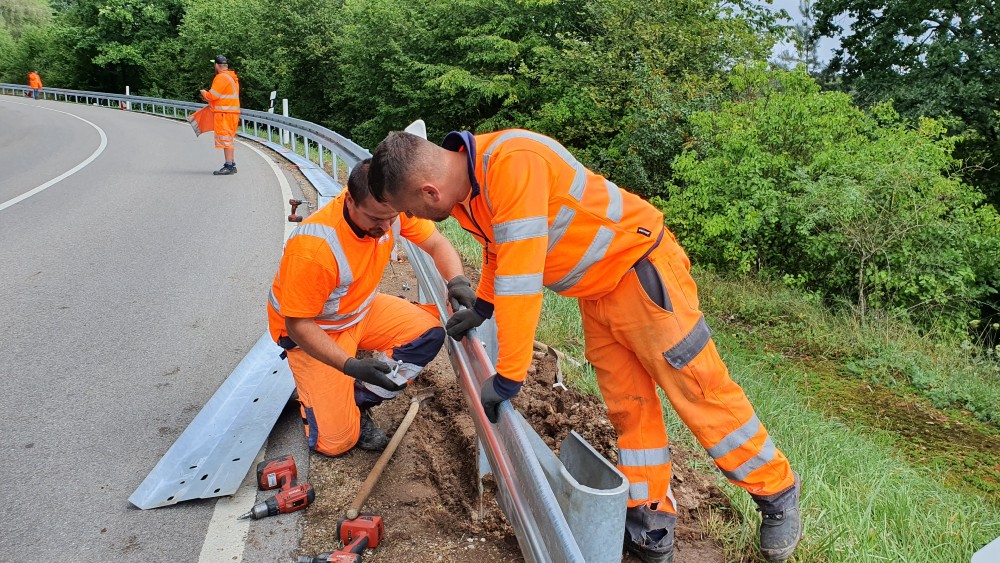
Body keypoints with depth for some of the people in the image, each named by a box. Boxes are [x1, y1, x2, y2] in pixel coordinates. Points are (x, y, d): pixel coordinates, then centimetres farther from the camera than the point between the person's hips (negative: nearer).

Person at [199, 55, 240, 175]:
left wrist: (204, 93, 7)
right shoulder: (232, 78, 18)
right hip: (233, 111, 10)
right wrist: (209, 99, 20)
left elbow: (212, 95, -14)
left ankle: (229, 166, -10)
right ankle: (232, 165, 17)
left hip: (224, 112, -10)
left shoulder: (221, 77, -12)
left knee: (225, 138, -9)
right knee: (230, 138, 13)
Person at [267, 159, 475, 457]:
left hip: (361, 310, 6)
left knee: (430, 332, -15)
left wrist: (457, 281, -27)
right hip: (313, 330, -6)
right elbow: (298, 324, -27)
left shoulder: (390, 208, -20)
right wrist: (350, 366, -37)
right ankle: (313, 389, 22)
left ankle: (359, 400, 0)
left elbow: (436, 244, -7)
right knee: (335, 440, -12)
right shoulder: (312, 249, -36)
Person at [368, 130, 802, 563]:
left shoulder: (511, 162, -32)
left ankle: (777, 494, 20)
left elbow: (520, 279, -34)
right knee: (628, 409, 10)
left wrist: (507, 377, -27)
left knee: (700, 392, 0)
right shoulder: (462, 187, -2)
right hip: (595, 290, 8)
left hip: (642, 270, -8)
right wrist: (481, 308, 22)